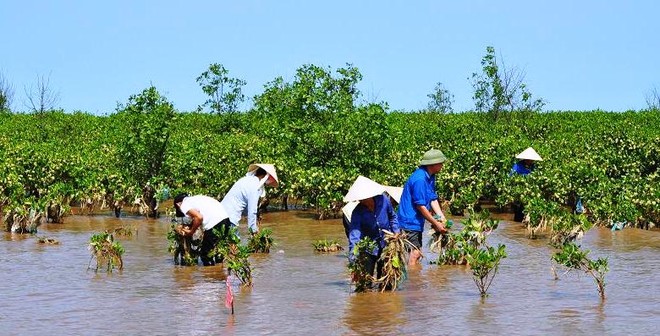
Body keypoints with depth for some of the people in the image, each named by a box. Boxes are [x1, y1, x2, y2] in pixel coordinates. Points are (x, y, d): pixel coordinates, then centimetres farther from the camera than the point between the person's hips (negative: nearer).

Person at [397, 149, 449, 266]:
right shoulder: (419, 179, -23)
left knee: (417, 252, 14)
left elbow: (433, 199, 10)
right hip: (409, 221, -10)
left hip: (416, 221, 10)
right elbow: (420, 206, -21)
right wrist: (436, 223, -15)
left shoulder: (430, 177, 9)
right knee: (415, 253, -12)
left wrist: (443, 219, -2)